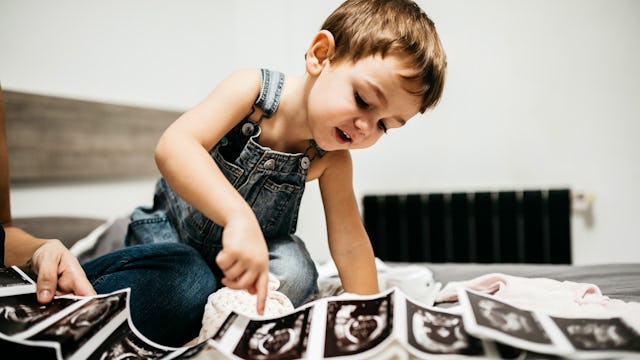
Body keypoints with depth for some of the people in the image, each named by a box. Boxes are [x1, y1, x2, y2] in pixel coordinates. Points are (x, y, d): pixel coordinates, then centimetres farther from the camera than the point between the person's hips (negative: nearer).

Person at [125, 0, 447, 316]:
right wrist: (240, 217, -59)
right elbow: (173, 148, -45)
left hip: (259, 244, 2)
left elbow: (349, 244, -12)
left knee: (295, 277, -25)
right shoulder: (252, 88, -30)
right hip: (176, 220, -2)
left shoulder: (331, 159, -20)